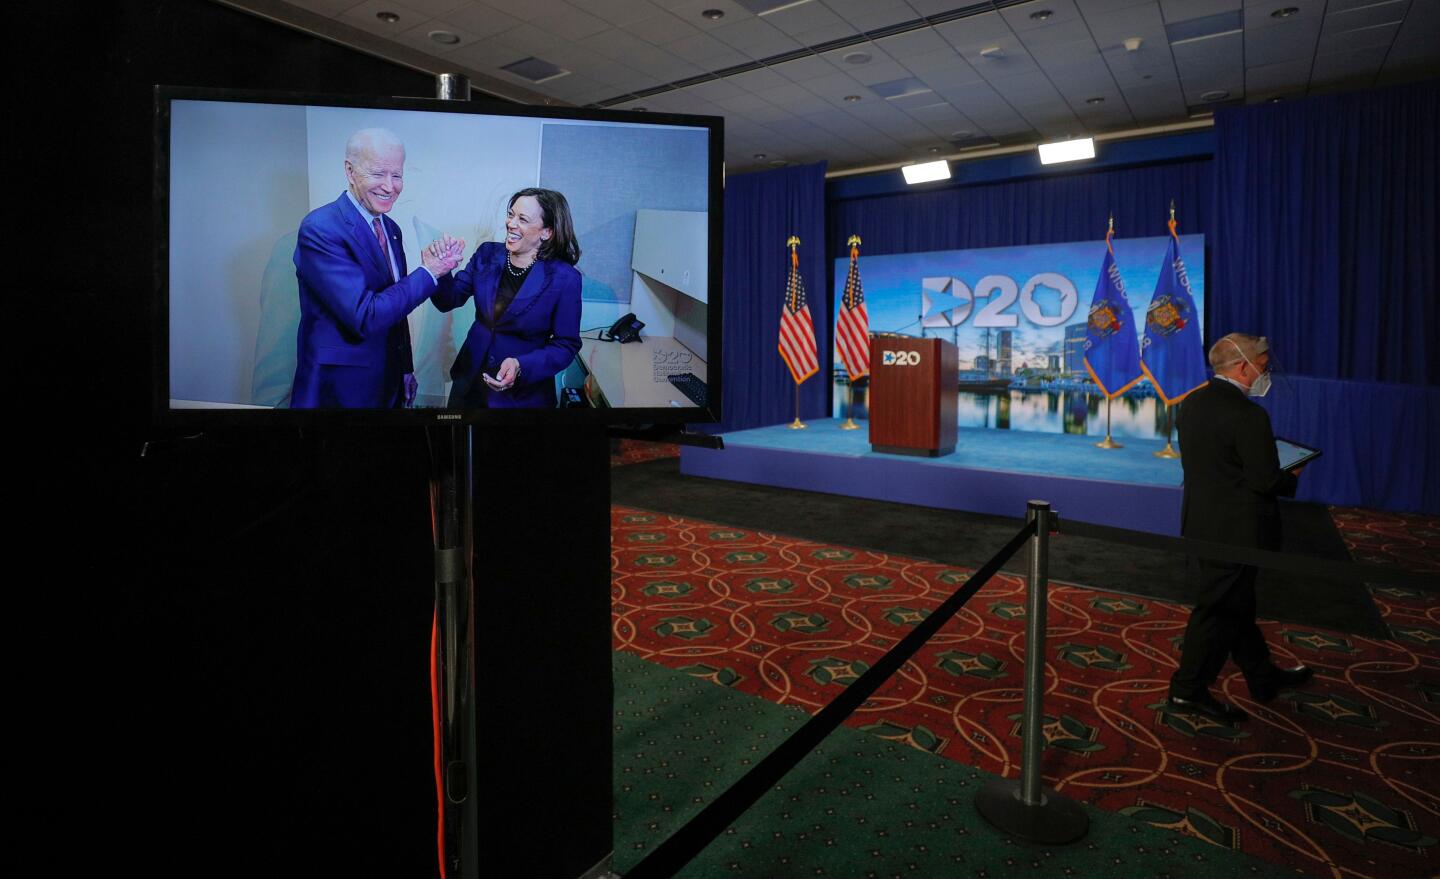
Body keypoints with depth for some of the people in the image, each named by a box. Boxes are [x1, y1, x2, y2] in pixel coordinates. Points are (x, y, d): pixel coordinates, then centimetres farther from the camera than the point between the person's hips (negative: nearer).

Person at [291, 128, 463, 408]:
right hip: (339, 390, -7)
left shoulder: (391, 228, 7)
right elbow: (365, 317, -25)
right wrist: (428, 272, -18)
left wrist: (407, 371, 13)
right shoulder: (320, 229, -18)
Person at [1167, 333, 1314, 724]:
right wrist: (1290, 479, 2)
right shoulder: (1249, 416, -21)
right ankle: (1188, 689, 14)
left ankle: (1263, 677, 39)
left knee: (1236, 603, 21)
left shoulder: (1192, 403, 5)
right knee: (1221, 608, 3)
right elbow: (1265, 480, -20)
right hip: (1234, 530, -9)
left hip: (1201, 522, 9)